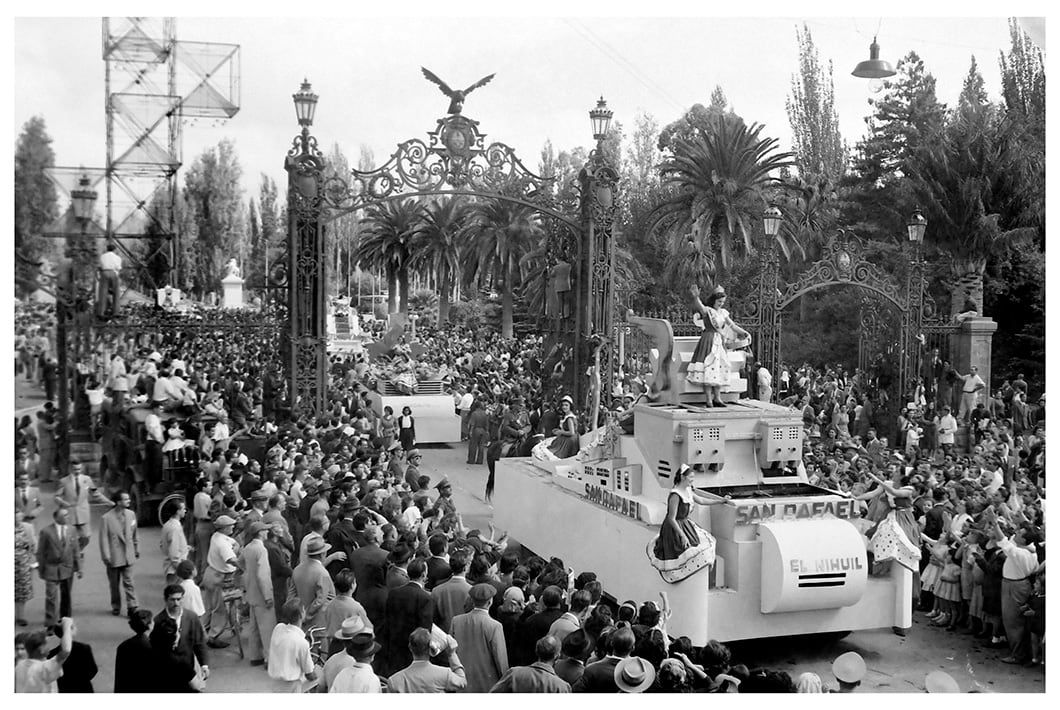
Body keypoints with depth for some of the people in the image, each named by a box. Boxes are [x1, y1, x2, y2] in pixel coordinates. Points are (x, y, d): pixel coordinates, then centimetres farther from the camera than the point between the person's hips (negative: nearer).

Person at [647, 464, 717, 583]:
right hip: (673, 528, -10)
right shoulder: (675, 495, -26)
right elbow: (671, 519, -25)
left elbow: (701, 500, 18)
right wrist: (682, 536, -26)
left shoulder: (688, 490, 1)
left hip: (685, 525, 10)